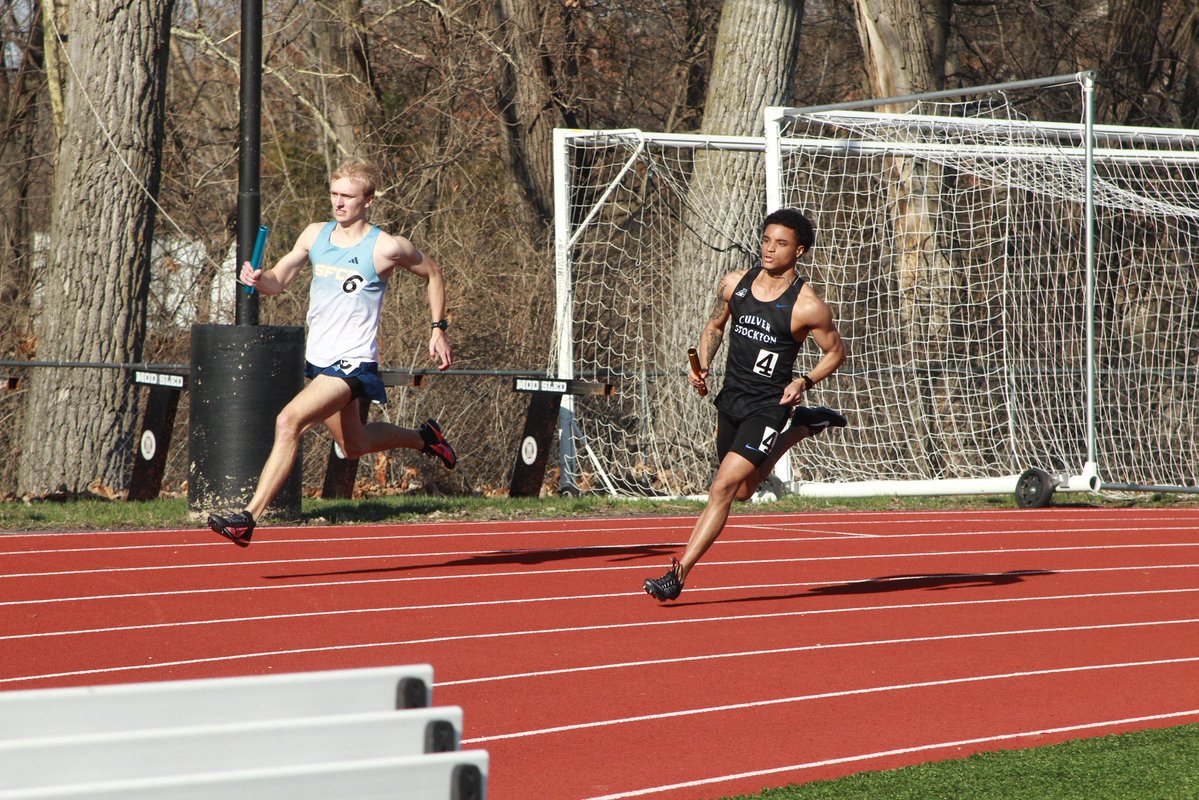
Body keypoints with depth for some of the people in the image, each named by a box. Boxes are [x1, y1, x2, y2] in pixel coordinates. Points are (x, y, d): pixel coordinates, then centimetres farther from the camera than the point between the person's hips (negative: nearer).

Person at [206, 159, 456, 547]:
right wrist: (258, 278, -14)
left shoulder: (387, 248, -11)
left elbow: (432, 273, 5)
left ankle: (249, 517, -26)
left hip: (352, 364, -8)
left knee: (288, 421, -25)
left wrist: (438, 329, 4)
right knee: (354, 445, 24)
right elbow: (278, 280, 9)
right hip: (318, 360, 8)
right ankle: (423, 437, 51)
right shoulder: (315, 235, 4)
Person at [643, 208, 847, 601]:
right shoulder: (734, 284, -2)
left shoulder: (807, 307, -16)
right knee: (743, 491, 22)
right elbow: (715, 325, 16)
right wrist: (702, 366, 0)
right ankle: (804, 425, 42)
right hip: (731, 399, 7)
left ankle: (679, 573, -15)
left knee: (723, 487, -18)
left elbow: (835, 351, -1)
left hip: (769, 406, -7)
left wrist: (805, 381, -18)